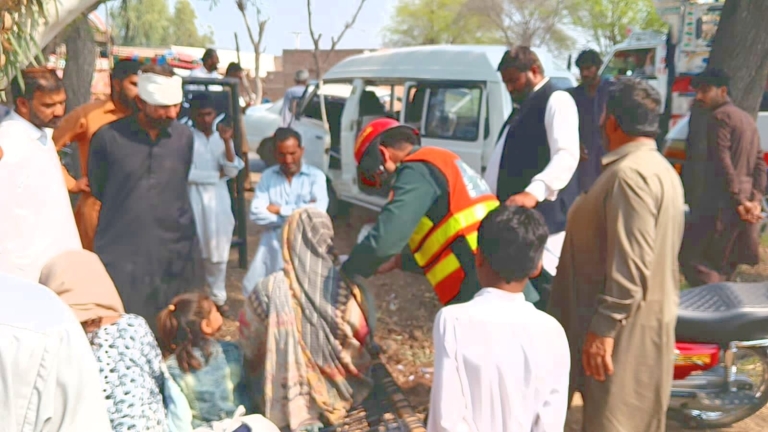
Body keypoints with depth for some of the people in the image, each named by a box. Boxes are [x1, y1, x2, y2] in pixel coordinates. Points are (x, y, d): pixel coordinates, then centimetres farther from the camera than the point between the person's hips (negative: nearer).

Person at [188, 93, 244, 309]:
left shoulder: (221, 138, 9)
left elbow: (232, 171, -2)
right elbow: (186, 173, -14)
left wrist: (227, 143, -12)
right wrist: (217, 174, -6)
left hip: (219, 199, 4)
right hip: (194, 199, -4)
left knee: (219, 250, 9)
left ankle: (218, 295, 21)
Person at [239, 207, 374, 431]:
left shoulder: (270, 289, -22)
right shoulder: (347, 287, -20)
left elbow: (249, 343, -5)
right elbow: (364, 340, -6)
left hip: (286, 403, -1)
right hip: (340, 395, 1)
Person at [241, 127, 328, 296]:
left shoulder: (315, 176, -3)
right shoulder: (267, 176, 4)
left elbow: (318, 211, -18)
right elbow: (256, 213, -7)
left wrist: (280, 210, -8)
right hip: (272, 245, 3)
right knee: (254, 290, 9)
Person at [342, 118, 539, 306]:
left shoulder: (417, 170, -8)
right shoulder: (442, 163, 22)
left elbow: (383, 241, -18)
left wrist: (344, 274, -1)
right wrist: (398, 261, 30)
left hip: (482, 295, -9)